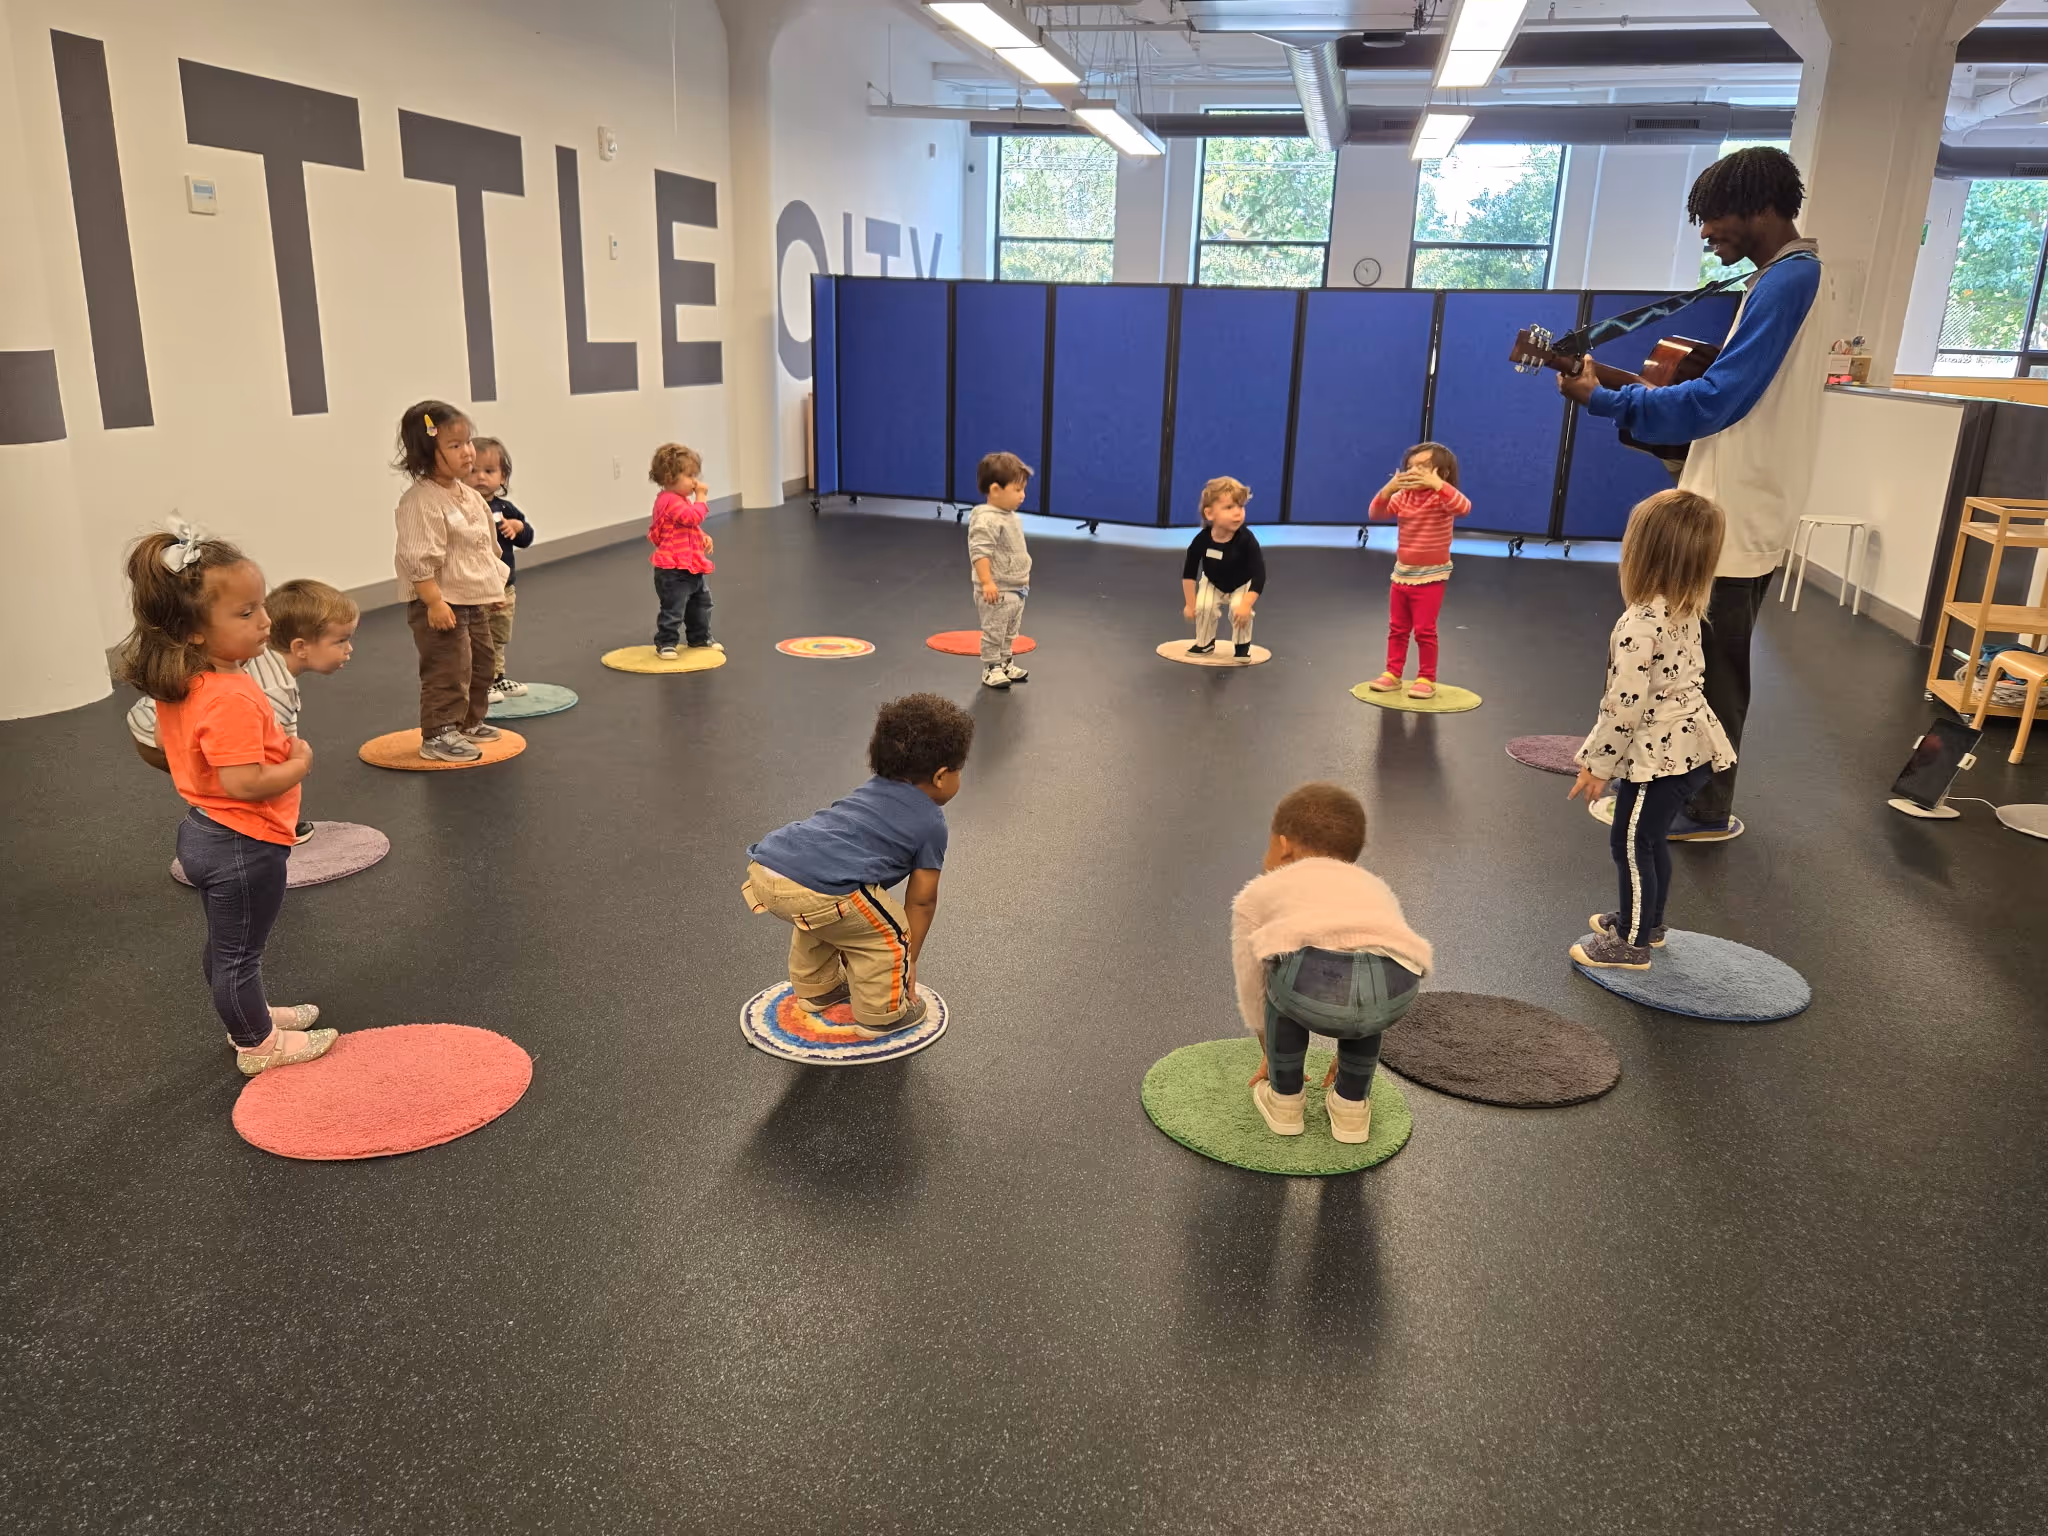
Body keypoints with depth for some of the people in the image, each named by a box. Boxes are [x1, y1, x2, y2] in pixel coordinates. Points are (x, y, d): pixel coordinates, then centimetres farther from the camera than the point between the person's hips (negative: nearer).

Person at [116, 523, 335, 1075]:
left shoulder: (178, 685, 1)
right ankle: (258, 1043, 27)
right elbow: (243, 783, -33)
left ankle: (250, 1015, 46)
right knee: (239, 951, 9)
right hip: (244, 845, -10)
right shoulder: (230, 698, -31)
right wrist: (299, 764, -18)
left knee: (225, 945, 26)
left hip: (206, 832, 10)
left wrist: (281, 748, 5)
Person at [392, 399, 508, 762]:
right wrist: (434, 602, -27)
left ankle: (470, 722, 35)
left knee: (482, 664, 19)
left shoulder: (469, 495, 9)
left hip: (475, 600, 9)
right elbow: (418, 559, -24)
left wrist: (494, 586, 21)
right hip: (441, 603, -9)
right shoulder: (421, 501, -20)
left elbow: (486, 544, 20)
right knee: (448, 670, -7)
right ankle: (437, 735, 3)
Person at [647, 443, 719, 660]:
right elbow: (693, 517, -31)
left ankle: (700, 639, 32)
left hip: (690, 566, 11)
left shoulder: (681, 500, 15)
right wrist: (701, 496, -21)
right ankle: (665, 643, 4)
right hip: (673, 569, -11)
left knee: (701, 602, 20)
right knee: (673, 607, -6)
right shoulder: (670, 500, -19)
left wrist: (703, 537, 8)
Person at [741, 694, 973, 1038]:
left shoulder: (871, 790, 29)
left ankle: (816, 988, 53)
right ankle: (880, 1015, 28)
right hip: (814, 890, -8)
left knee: (822, 921, 38)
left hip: (763, 867, 8)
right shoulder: (931, 823, 8)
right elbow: (921, 900, 15)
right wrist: (911, 956, 31)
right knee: (889, 937, 14)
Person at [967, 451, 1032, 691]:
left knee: (1010, 632, 20)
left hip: (1017, 589, 10)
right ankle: (991, 669, 11)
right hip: (998, 592, -10)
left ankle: (1006, 663, 34)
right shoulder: (986, 520, -22)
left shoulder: (1010, 517, 10)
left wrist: (1024, 576, 28)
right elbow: (979, 552, -28)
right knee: (994, 632, 1)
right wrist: (986, 582, -33)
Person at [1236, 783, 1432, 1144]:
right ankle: (1352, 1104, 42)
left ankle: (1285, 1099, 39)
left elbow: (1253, 992, 42)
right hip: (1394, 985, 3)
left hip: (1312, 975, -3)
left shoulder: (1258, 894, 34)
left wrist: (1272, 1057, 60)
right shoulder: (1375, 888, 44)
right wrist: (1347, 1055, 70)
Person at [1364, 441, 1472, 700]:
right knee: (1397, 628, 13)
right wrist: (1388, 488, -22)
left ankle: (1427, 679, 8)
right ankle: (1392, 674, 23)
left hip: (1430, 577, -6)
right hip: (1402, 573, 6)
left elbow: (1464, 507, -35)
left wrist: (1437, 484, -43)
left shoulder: (1441, 498, -15)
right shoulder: (1402, 497, 1)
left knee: (1424, 630, -3)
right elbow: (1375, 513, -6)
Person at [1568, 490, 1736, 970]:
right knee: (1651, 838, 23)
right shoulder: (1684, 609, 5)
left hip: (1662, 753, -9)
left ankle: (1632, 943, 16)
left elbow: (1625, 701, -25)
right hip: (1689, 744, 9)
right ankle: (1646, 921, 39)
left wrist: (1598, 763, -15)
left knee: (1631, 844, 4)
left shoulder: (1642, 623, -24)